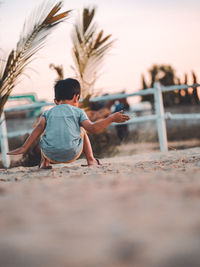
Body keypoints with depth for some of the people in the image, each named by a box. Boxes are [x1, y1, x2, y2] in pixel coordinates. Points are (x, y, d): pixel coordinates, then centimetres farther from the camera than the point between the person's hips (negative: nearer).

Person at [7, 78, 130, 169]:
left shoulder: (48, 112, 18)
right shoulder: (78, 111, 12)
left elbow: (39, 128, 3)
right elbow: (92, 128, 1)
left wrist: (24, 147, -1)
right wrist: (111, 118, 10)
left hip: (50, 154, 2)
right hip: (72, 154, -1)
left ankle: (44, 162, 22)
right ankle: (91, 160, 23)